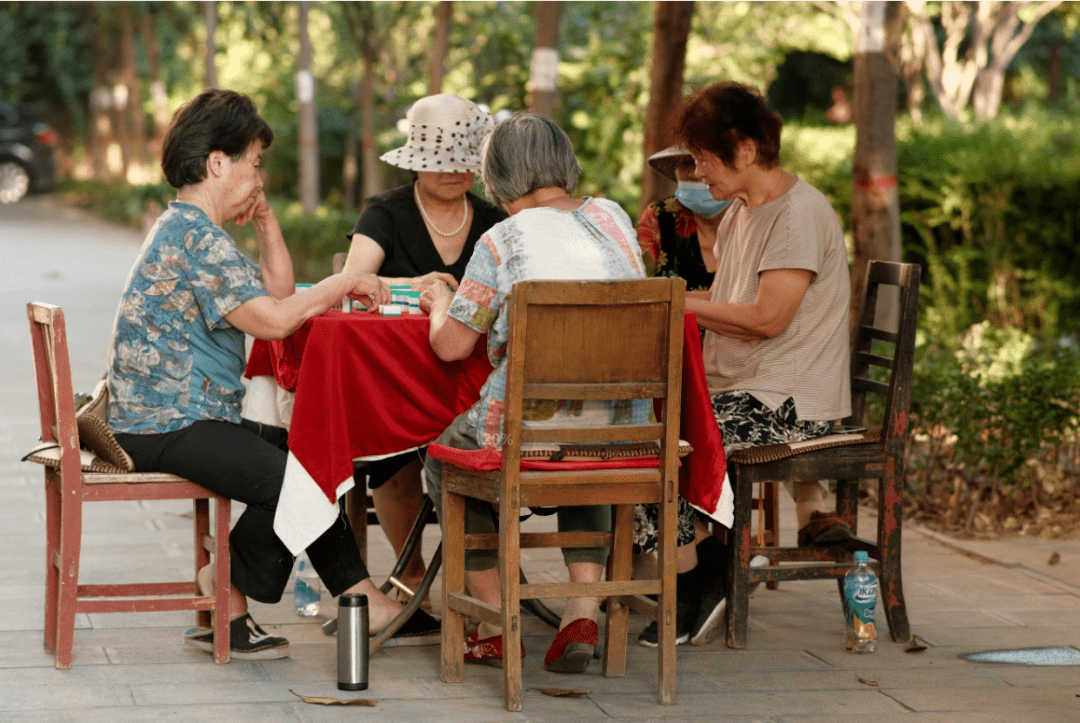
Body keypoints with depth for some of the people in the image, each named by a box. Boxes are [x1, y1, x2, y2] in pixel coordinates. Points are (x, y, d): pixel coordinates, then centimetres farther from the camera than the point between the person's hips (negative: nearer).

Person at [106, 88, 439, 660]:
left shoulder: (192, 230, 18)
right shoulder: (193, 235, -17)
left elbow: (280, 291, 24)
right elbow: (274, 319, -27)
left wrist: (265, 222, 12)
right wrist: (346, 282, -15)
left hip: (192, 416, 11)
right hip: (164, 426, -11)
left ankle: (361, 598, 8)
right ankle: (224, 596, -4)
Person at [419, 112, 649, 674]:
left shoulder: (503, 241, -8)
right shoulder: (614, 220, 7)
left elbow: (450, 345, -5)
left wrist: (442, 305, 17)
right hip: (622, 431, 4)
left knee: (446, 455, 27)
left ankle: (492, 623, 24)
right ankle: (584, 612, 18)